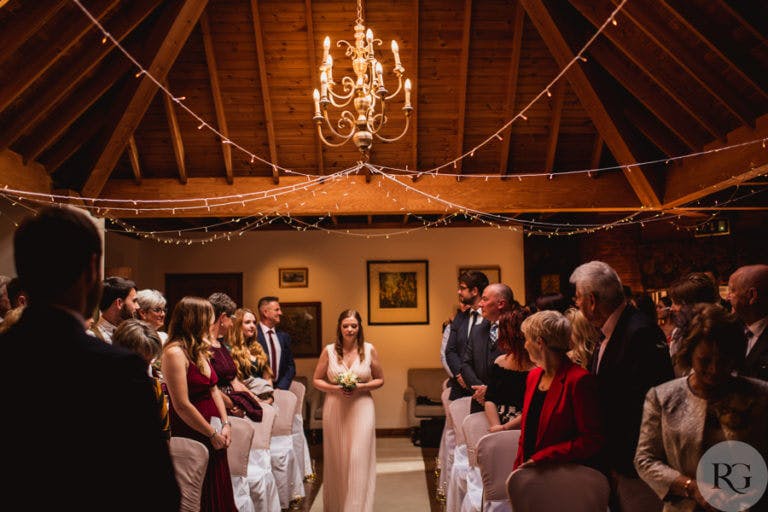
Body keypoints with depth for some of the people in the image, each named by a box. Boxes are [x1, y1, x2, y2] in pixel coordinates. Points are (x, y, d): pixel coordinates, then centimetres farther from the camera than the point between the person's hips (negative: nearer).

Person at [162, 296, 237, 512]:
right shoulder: (175, 352, -18)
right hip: (192, 435, -8)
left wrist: (225, 425, 0)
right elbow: (182, 405, -21)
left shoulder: (200, 350, 9)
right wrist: (212, 434, -13)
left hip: (212, 433, 8)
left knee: (220, 494, 14)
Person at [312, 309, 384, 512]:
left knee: (359, 460, -3)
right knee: (336, 461, 9)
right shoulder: (329, 350, -1)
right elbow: (316, 380, 6)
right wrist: (335, 388, -12)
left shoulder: (369, 349, -1)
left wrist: (362, 387, -10)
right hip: (335, 410, 1)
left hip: (362, 409, 0)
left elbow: (380, 380, 7)